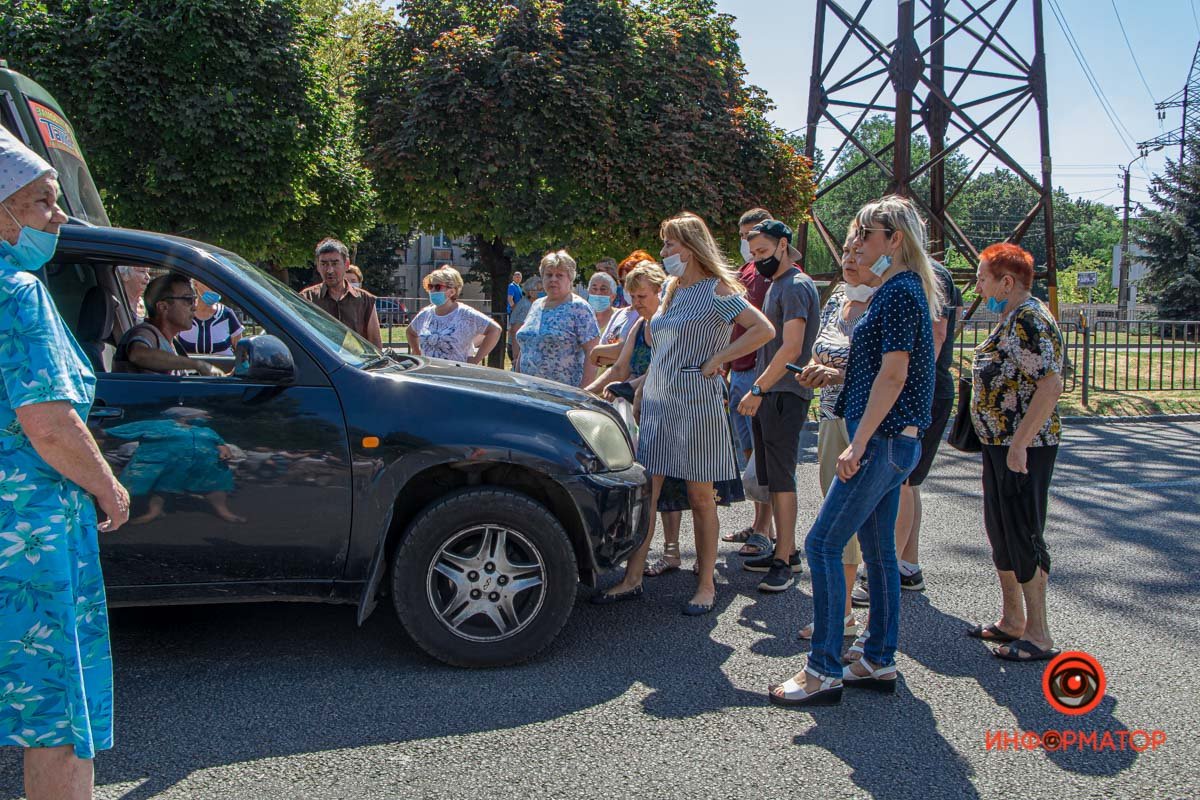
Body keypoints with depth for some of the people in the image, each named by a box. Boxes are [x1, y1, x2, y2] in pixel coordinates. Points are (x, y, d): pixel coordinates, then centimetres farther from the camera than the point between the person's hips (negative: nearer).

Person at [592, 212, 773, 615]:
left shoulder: (716, 290, -7)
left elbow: (764, 329, -18)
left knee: (700, 497, 2)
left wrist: (716, 360, -16)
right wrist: (643, 386, 16)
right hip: (657, 399, 7)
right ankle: (632, 578, 11)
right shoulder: (673, 292, 16)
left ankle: (706, 585, 12)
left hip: (696, 400, -7)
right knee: (645, 491, 4)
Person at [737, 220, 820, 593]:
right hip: (768, 395, 10)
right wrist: (757, 391, 17)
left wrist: (758, 389, -21)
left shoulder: (796, 286, -11)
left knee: (781, 480, -7)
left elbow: (792, 348, -20)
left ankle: (784, 562, -2)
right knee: (772, 479, 12)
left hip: (785, 395, -10)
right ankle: (786, 551, 21)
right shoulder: (776, 285, 19)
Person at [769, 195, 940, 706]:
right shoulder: (899, 290, 17)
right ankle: (879, 662, 23)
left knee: (823, 544, -8)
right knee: (877, 550, 14)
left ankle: (823, 671, -2)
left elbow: (893, 374, -21)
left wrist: (859, 443, -22)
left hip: (882, 440, -11)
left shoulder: (900, 293, -15)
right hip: (890, 440, 11)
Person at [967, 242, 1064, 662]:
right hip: (1000, 443, 11)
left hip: (1023, 447, -11)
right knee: (1000, 532, 16)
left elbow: (1051, 385, -26)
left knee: (1023, 536, -4)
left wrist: (1019, 444, -27)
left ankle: (1038, 636, 6)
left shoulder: (1029, 320, -18)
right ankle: (1011, 622, 28)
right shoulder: (1013, 318, 14)